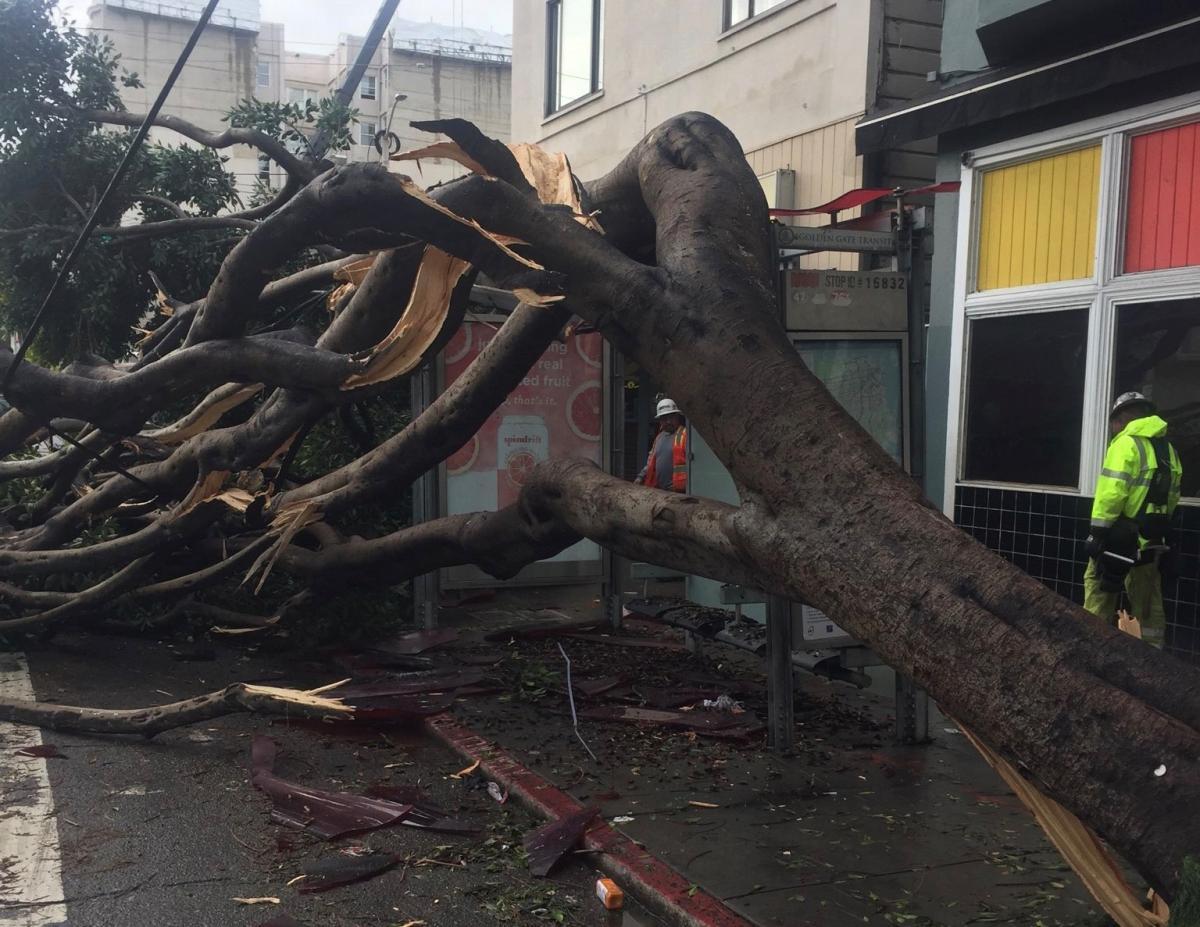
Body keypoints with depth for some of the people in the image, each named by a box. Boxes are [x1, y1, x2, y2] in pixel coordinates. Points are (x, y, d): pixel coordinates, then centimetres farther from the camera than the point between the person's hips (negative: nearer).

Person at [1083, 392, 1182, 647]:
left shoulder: (1126, 443, -11)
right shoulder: (1169, 450, 14)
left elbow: (1111, 492, -19)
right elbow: (1172, 497, 14)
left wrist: (1098, 532, -16)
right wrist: (1155, 527, 19)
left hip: (1120, 537, -8)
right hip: (1152, 540, 8)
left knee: (1099, 589, 0)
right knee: (1147, 603, 13)